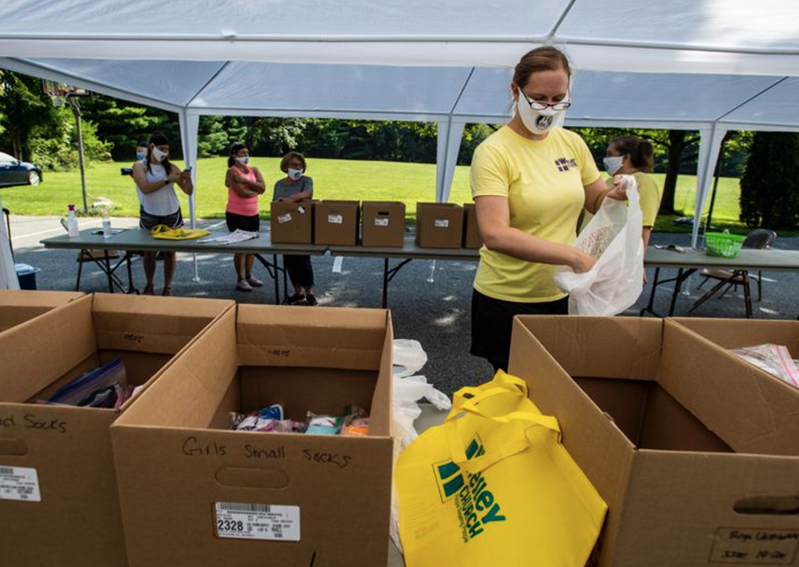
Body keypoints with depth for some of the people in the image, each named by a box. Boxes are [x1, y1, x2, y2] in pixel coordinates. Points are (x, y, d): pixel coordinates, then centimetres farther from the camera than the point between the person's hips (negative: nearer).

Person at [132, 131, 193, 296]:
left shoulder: (171, 166, 1)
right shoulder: (140, 166, -4)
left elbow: (188, 191, -3)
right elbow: (145, 188, -20)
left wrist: (188, 179, -22)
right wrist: (168, 180, -25)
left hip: (172, 214, 1)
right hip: (149, 215, -1)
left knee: (170, 251, 4)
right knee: (149, 251, 11)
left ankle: (167, 287, 14)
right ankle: (149, 286, 26)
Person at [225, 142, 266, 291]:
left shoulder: (254, 170, 11)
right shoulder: (232, 171, -7)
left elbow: (263, 187, -5)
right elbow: (242, 192, -17)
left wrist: (246, 181, -16)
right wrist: (256, 190, -1)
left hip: (253, 214, 6)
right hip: (236, 214, -6)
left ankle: (249, 275, 24)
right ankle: (240, 279, 7)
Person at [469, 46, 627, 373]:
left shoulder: (572, 143, 3)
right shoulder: (494, 152, -14)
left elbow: (597, 202, 16)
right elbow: (495, 235, -26)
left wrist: (615, 197, -7)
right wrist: (573, 256, -31)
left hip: (561, 294, 6)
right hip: (506, 299, -5)